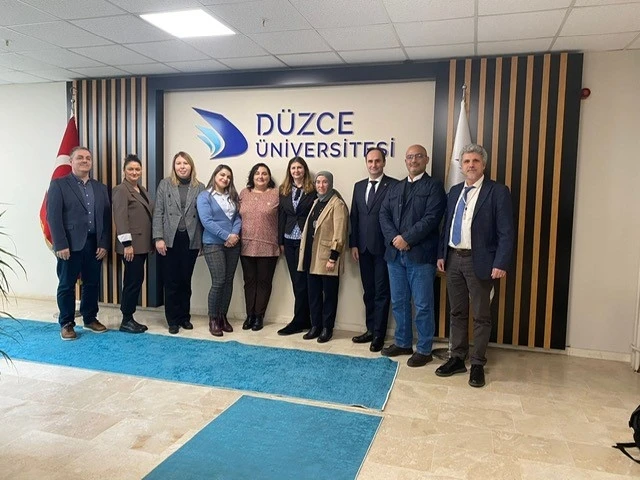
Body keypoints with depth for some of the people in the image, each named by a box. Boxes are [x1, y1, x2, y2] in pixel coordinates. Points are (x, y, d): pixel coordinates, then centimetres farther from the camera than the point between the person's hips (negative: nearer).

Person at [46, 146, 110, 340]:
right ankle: (66, 324, 18)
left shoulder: (101, 187, 12)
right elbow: (53, 216, -7)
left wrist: (104, 243, 0)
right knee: (67, 285, 6)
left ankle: (90, 319, 26)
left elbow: (106, 217, 8)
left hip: (95, 244, 4)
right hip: (70, 245, -4)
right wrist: (60, 245, -14)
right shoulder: (58, 184, 0)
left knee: (92, 284, 12)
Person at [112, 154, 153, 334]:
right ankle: (126, 321, 6)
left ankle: (129, 318, 19)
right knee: (134, 281, -5)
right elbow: (120, 218, -15)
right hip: (131, 244, -8)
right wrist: (127, 244, -20)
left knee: (135, 281, 11)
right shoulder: (121, 190, -8)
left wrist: (152, 241, 15)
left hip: (142, 244, 8)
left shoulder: (142, 190, 17)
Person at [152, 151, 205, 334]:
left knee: (186, 280, 10)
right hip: (170, 239, -1)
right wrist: (158, 238, -9)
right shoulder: (165, 184, 3)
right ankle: (173, 320, 16)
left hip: (190, 240, 1)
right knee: (171, 281, 5)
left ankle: (185, 317, 24)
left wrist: (203, 241, 1)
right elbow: (158, 213, -1)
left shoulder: (199, 187, 5)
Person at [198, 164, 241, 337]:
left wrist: (235, 234, -11)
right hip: (213, 244, -5)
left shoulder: (233, 196, 14)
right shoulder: (204, 196, -1)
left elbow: (238, 217, 8)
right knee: (218, 281, -10)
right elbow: (206, 221, -12)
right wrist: (226, 236, -17)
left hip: (233, 243, 5)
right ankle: (213, 319, 5)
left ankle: (223, 316, 18)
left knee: (229, 281, 7)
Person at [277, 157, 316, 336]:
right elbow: (281, 216, 10)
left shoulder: (312, 191, -3)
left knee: (301, 281, -3)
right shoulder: (284, 191, 10)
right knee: (296, 281, 8)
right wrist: (280, 241, 7)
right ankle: (305, 319, 17)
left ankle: (299, 321, 5)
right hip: (289, 240, 5)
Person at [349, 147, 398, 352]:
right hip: (364, 248, 5)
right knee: (368, 291, 14)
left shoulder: (394, 185, -6)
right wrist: (353, 244, 6)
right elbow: (354, 216, 11)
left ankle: (379, 335, 11)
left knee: (382, 292, 2)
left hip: (383, 247, -5)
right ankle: (370, 329, 25)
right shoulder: (359, 186, 12)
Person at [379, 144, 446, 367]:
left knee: (423, 305, 1)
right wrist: (394, 238, -9)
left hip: (421, 255, -6)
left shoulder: (434, 186, 0)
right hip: (395, 254, 6)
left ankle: (424, 350, 13)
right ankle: (403, 342, 28)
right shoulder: (395, 188, 18)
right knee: (398, 302, 13)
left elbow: (431, 218, -12)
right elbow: (384, 215, 8)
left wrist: (407, 239, -16)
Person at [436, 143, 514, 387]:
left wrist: (501, 263, -18)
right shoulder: (454, 191, 12)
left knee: (481, 316, 6)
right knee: (457, 312, 14)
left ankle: (477, 364, 19)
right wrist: (441, 254, 9)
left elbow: (506, 232, -11)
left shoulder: (498, 192, -7)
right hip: (453, 258, 6)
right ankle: (457, 359, 27)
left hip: (479, 261, -6)